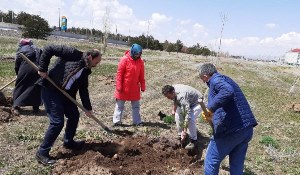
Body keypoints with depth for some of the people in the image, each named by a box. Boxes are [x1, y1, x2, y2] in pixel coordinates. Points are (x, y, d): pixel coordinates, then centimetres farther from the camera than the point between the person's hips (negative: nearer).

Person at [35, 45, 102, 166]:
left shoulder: (85, 71, 11)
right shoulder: (73, 54, -12)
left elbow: (83, 90, 13)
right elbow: (49, 49, -15)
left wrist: (88, 108, 11)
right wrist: (43, 69, -17)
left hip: (65, 93, 9)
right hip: (50, 89, -9)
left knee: (74, 115, 15)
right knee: (57, 122, -10)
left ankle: (68, 142, 36)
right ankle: (42, 152, 6)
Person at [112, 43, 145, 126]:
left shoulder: (140, 61, 1)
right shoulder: (125, 59, -13)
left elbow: (141, 75, 8)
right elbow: (119, 73, -12)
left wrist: (142, 86, 7)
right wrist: (119, 86, -15)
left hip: (135, 88, 5)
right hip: (124, 87, -4)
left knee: (136, 105, 11)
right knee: (120, 105, 7)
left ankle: (137, 121, 22)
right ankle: (116, 121, 17)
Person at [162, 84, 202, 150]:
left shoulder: (182, 96, -41)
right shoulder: (173, 89, -17)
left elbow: (187, 114, -43)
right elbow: (175, 99, 9)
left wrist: (184, 131, -42)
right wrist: (174, 110, 3)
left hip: (197, 103, -8)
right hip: (188, 102, 8)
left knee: (190, 119, -26)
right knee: (178, 115, -3)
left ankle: (193, 140, -8)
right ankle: (180, 135, 14)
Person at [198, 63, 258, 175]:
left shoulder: (215, 79, -7)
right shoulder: (225, 80, 22)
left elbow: (227, 92, -31)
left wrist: (210, 108, -27)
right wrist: (213, 117, 37)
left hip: (231, 130, -9)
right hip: (247, 128, 9)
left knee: (211, 162, 10)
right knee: (237, 164, 20)